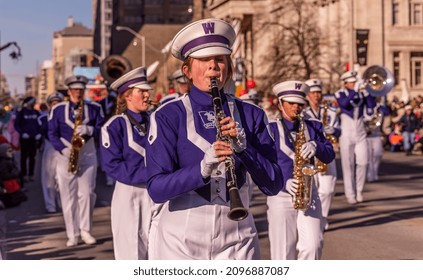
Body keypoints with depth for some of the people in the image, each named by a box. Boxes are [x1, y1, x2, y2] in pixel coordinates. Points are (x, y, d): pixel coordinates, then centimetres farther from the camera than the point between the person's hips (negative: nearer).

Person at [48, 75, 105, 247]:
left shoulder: (94, 108, 6)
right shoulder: (58, 109, 4)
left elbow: (102, 128, 0)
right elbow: (52, 133, 1)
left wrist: (89, 130, -20)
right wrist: (64, 149, -13)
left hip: (88, 155, 0)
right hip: (66, 156, 0)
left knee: (87, 193, -5)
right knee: (68, 196, 0)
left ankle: (85, 230, 7)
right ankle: (72, 234, 5)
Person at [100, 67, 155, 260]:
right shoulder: (115, 126, -4)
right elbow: (112, 165, -11)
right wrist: (146, 174, -18)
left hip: (155, 193, 4)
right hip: (128, 195, -4)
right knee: (132, 253, 1)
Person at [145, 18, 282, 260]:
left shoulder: (250, 115, 3)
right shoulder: (168, 117, -4)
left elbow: (273, 185, -2)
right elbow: (157, 189, -12)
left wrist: (244, 148, -18)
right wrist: (202, 168, -28)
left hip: (236, 239, 2)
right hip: (180, 239, -2)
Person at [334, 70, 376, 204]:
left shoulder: (362, 93, 7)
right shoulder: (340, 94, -1)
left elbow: (372, 105, -5)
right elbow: (344, 103, -23)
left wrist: (367, 92, -16)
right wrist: (355, 91, -28)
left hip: (361, 134, 3)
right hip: (346, 134, -3)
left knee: (362, 163, 0)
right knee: (348, 165, -1)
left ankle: (359, 191, 15)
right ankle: (350, 194, 5)